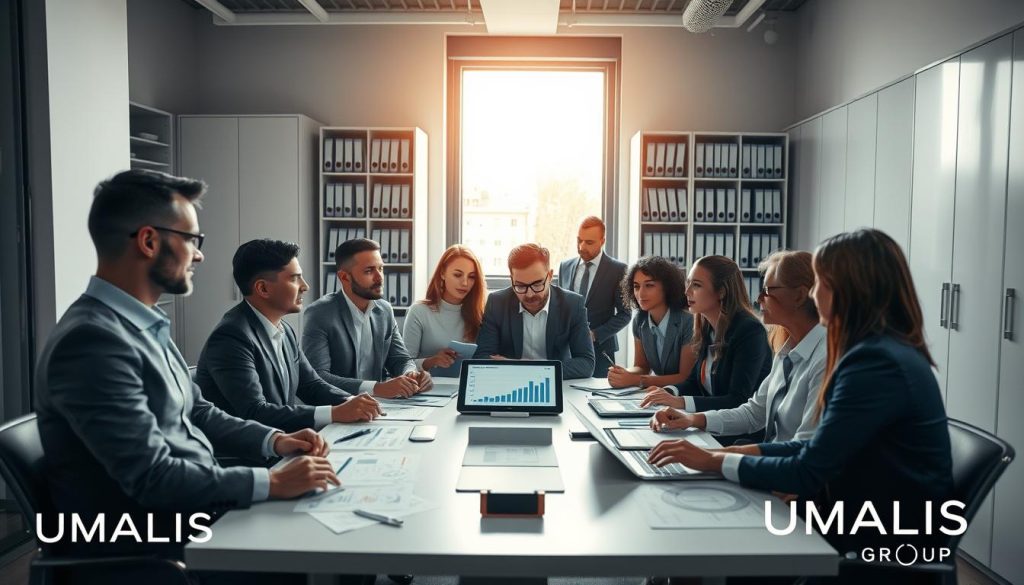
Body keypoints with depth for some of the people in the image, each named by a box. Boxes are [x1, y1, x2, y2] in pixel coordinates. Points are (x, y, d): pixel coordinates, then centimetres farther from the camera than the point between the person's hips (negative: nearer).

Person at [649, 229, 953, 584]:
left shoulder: (877, 363, -23)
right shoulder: (883, 351, 9)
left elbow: (807, 473, -20)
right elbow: (822, 447, 10)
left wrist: (715, 461, -11)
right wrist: (748, 450, 2)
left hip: (882, 549, -8)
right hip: (862, 523, 8)